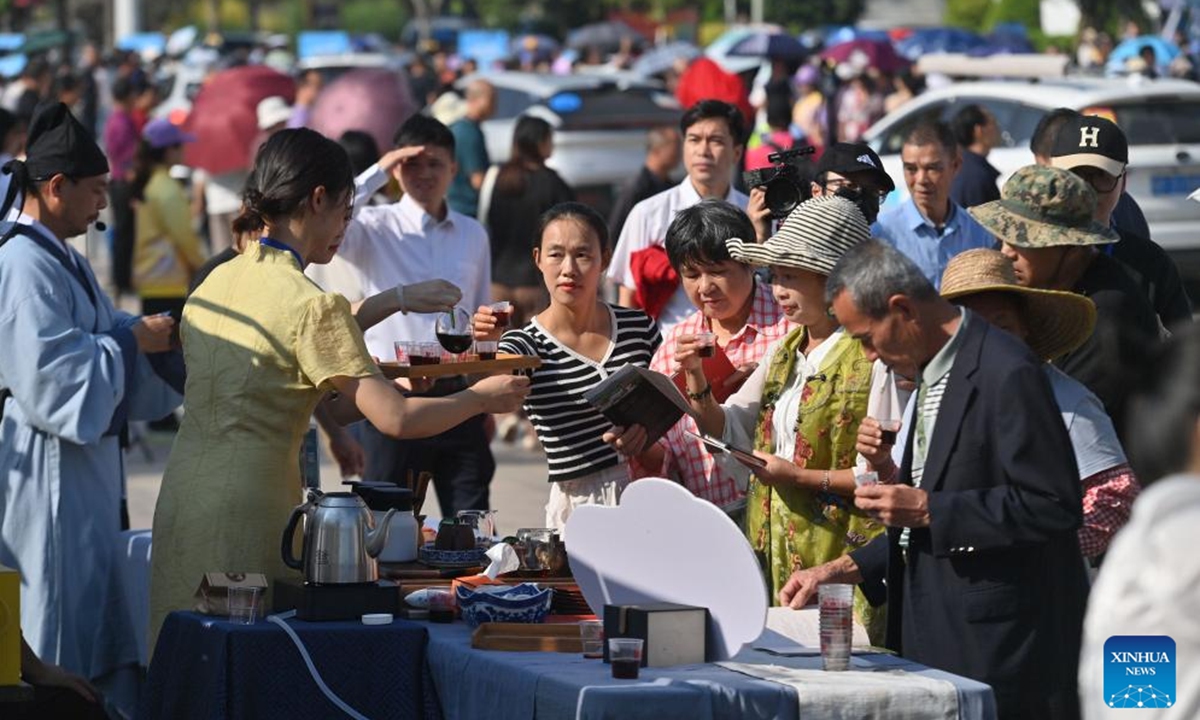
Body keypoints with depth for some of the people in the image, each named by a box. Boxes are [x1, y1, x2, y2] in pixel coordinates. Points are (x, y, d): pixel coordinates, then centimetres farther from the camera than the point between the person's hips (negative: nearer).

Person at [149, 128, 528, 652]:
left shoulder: (215, 283, 11)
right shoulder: (311, 304, -12)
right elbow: (396, 419, -15)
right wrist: (483, 398, 0)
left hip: (181, 494, 8)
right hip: (248, 507, -8)